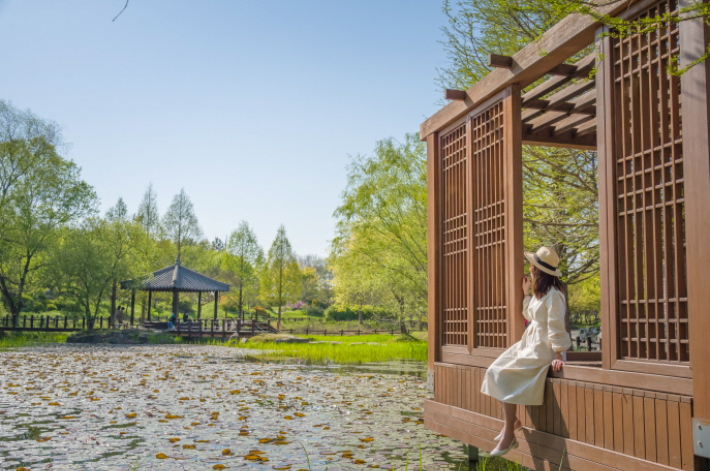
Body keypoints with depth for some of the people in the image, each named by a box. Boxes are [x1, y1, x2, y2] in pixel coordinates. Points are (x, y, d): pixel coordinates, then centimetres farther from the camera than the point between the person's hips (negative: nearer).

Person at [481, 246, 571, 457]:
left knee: (505, 377, -19)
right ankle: (512, 421, 5)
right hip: (529, 344, 10)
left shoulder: (553, 294, -16)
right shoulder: (540, 292, 14)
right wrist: (525, 293, 23)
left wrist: (557, 355, -23)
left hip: (542, 349, -10)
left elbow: (556, 326, -20)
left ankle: (509, 434, -9)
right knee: (494, 372, -2)